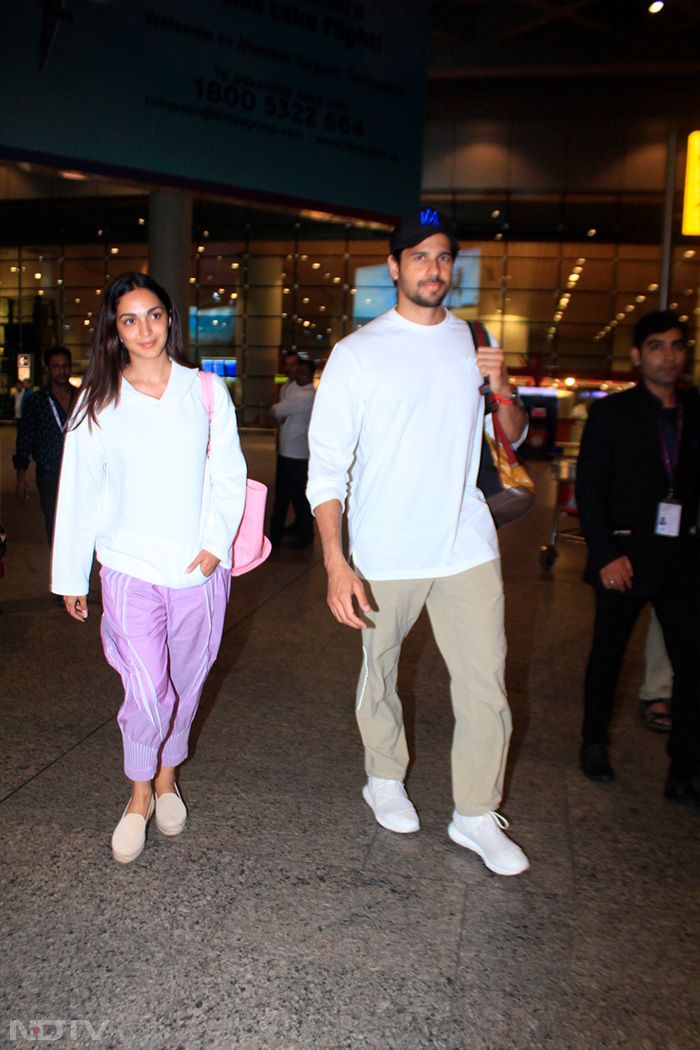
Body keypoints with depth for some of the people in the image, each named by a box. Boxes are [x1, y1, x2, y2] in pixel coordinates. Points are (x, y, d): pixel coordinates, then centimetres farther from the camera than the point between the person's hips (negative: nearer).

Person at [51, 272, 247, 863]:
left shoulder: (206, 391, 4)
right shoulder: (98, 403, 4)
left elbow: (229, 476, 5)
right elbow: (78, 493, 7)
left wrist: (216, 544, -7)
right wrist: (71, 577, 9)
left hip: (201, 570, 1)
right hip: (131, 570, -1)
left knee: (185, 683, 13)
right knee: (147, 692, -9)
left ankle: (167, 775, 38)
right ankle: (140, 793, 18)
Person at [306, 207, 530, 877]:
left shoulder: (475, 341, 9)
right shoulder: (358, 353, -4)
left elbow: (514, 438, 17)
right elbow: (327, 465, -8)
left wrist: (503, 390, -5)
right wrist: (335, 563, -18)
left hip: (468, 545, 3)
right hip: (384, 552, -2)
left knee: (485, 683, 2)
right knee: (379, 669, 14)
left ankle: (475, 815, 21)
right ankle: (384, 778, 39)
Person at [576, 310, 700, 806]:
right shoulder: (612, 413, 0)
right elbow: (589, 487, -4)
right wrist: (607, 553, -12)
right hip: (626, 557, -2)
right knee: (608, 656, 11)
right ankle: (595, 743, 33)